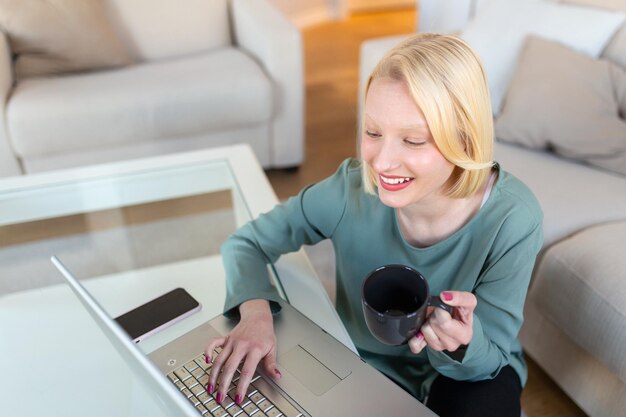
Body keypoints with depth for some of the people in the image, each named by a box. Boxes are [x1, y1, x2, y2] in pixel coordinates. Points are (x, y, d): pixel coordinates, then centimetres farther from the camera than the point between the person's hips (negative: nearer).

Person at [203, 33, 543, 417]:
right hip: (367, 366, 2)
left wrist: (463, 344, -41)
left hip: (467, 374, -1)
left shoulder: (512, 219, -26)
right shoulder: (352, 189, -24)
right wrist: (256, 312, -31)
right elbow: (246, 243, -10)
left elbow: (490, 358, -17)